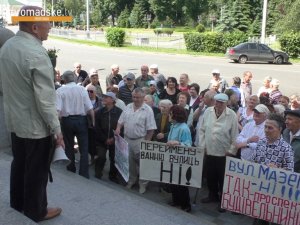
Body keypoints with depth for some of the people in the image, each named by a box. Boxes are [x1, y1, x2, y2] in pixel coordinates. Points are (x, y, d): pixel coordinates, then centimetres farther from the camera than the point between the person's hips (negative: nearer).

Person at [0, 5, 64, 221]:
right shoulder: (36, 53, -24)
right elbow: (45, 98, -24)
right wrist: (56, 129, -17)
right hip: (35, 124, -8)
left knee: (19, 163, 23)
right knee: (36, 170, 9)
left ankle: (17, 203, 41)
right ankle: (36, 211, 28)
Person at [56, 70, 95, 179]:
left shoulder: (60, 90, -6)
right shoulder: (82, 89, -4)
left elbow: (57, 110, -14)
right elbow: (90, 108, -6)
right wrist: (93, 121, 3)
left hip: (66, 120, 1)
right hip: (81, 120, 0)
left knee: (69, 148, 17)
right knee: (84, 149, 7)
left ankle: (71, 173, 30)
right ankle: (84, 175, 6)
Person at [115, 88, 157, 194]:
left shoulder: (148, 110, -11)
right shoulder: (128, 107, 6)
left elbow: (151, 129, -11)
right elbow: (121, 121, 11)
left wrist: (146, 142, -12)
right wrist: (118, 128, -9)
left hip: (140, 141, -5)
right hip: (127, 139, 5)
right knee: (130, 161, 17)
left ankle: (143, 184, 19)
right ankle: (131, 180, 34)